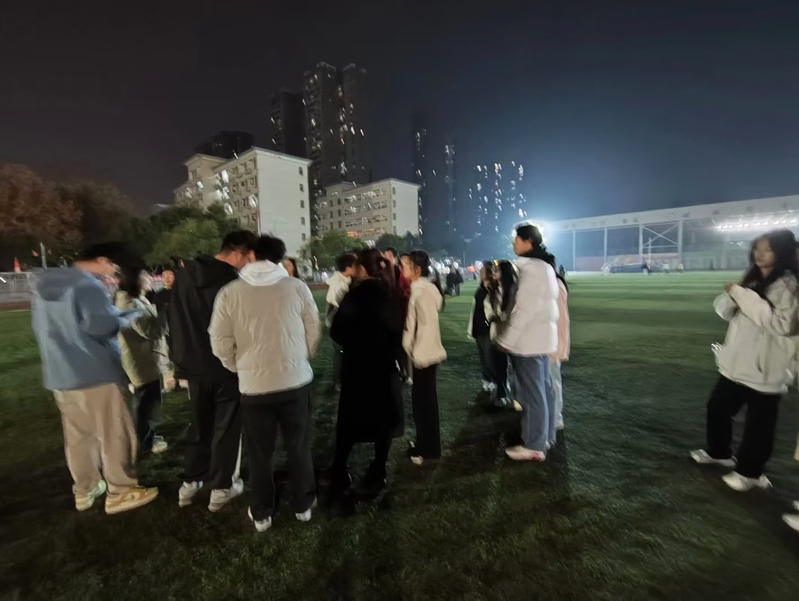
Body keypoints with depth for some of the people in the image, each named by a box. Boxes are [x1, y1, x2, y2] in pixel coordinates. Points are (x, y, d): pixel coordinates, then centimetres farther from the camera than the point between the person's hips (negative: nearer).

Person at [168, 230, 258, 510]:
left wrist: (181, 358, 17)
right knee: (226, 427, 10)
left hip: (194, 364, 6)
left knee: (200, 424, 22)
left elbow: (175, 318, 9)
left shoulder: (185, 274, 2)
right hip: (226, 367, -6)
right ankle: (221, 487, 22)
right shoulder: (234, 282, -20)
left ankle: (190, 482, 33)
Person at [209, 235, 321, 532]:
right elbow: (314, 331, -2)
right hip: (296, 381, 0)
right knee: (299, 447, 18)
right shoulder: (296, 286, -8)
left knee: (260, 454, 18)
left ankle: (261, 513, 35)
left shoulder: (230, 292, -7)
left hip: (254, 385, 0)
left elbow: (220, 343, -3)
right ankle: (303, 505, 34)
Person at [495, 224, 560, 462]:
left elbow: (525, 309, -23)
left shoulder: (531, 268, -18)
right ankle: (546, 435, 31)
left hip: (529, 339, -10)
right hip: (540, 336, 10)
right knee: (543, 389, 17)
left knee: (532, 392, 0)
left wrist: (506, 339, -15)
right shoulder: (544, 266, 14)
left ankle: (534, 445, 11)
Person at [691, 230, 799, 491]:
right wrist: (733, 295, -12)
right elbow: (725, 311, 8)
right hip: (736, 363, 7)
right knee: (717, 408, 18)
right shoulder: (753, 280, 8)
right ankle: (719, 452, 39)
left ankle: (750, 472, 28)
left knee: (758, 424, 9)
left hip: (765, 369, -7)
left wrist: (746, 297, -25)